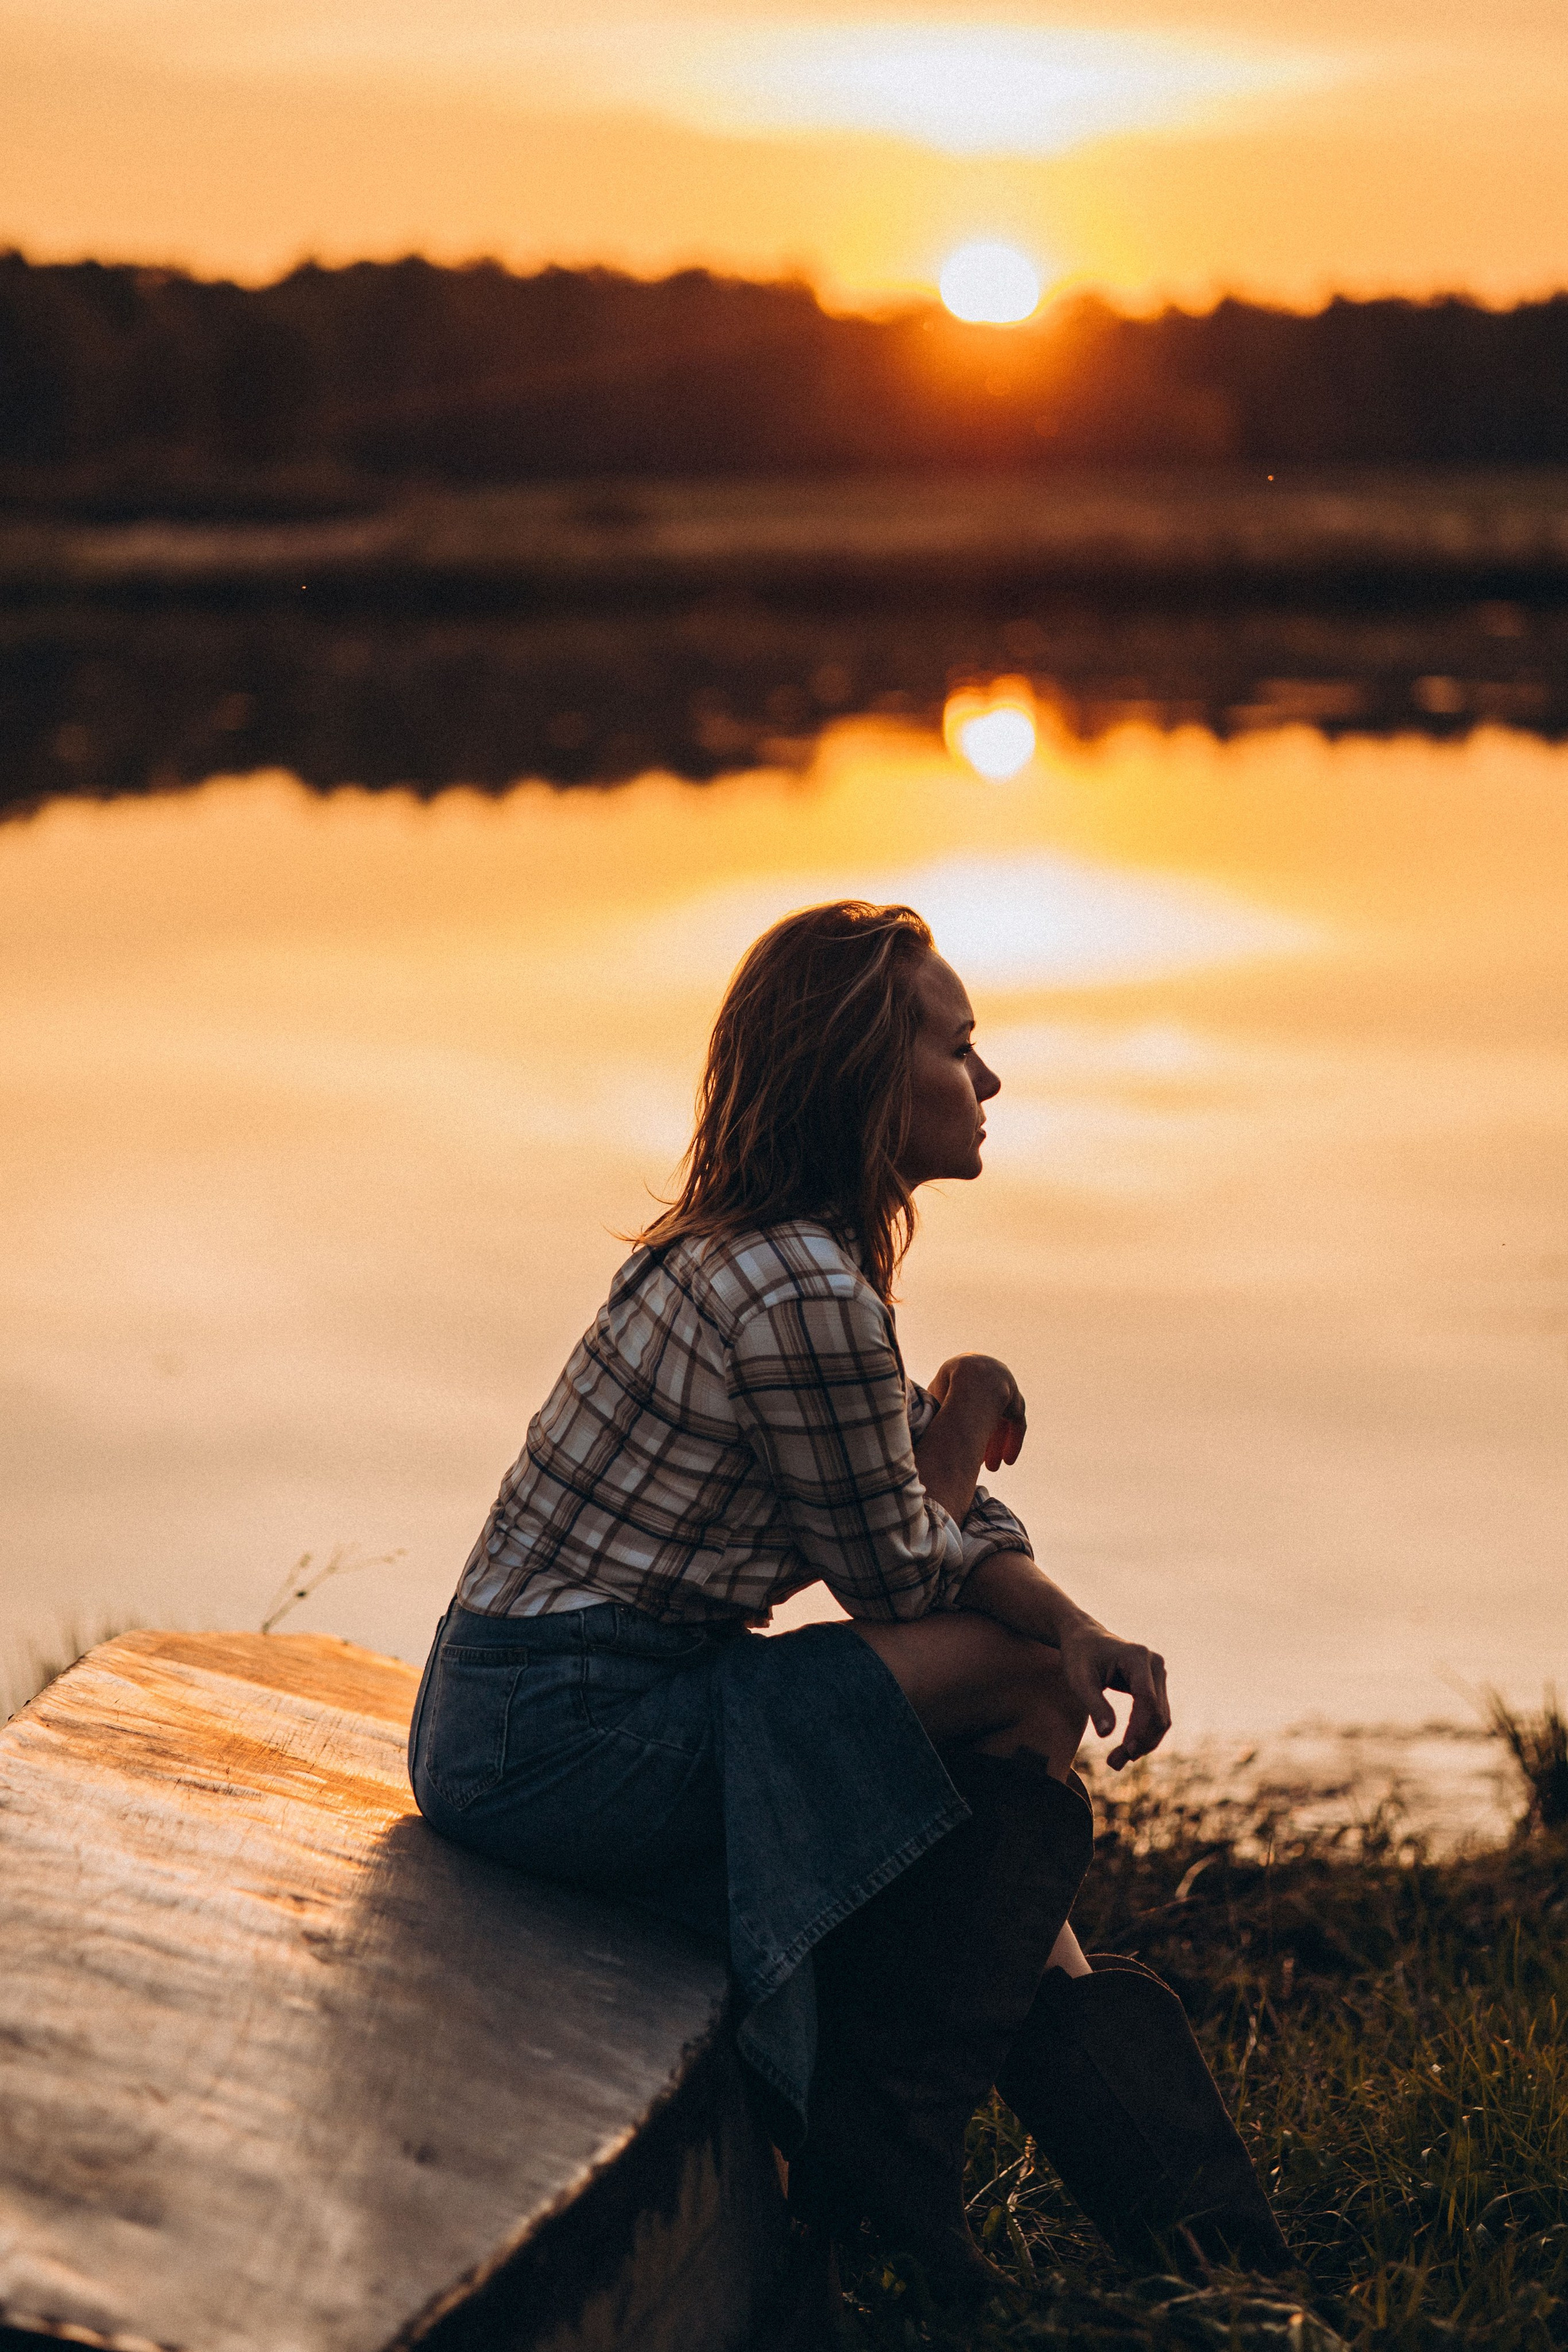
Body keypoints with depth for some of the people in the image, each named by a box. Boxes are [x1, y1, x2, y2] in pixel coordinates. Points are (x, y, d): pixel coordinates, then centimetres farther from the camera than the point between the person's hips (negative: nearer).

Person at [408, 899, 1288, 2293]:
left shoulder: (757, 1253, 11)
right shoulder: (803, 1296, -22)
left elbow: (948, 1513, 9)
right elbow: (903, 1570, -10)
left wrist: (1081, 1630, -8)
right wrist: (969, 1415, 7)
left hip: (522, 1715, 10)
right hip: (566, 1736, -10)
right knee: (1023, 1686, -8)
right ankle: (883, 2164, 5)